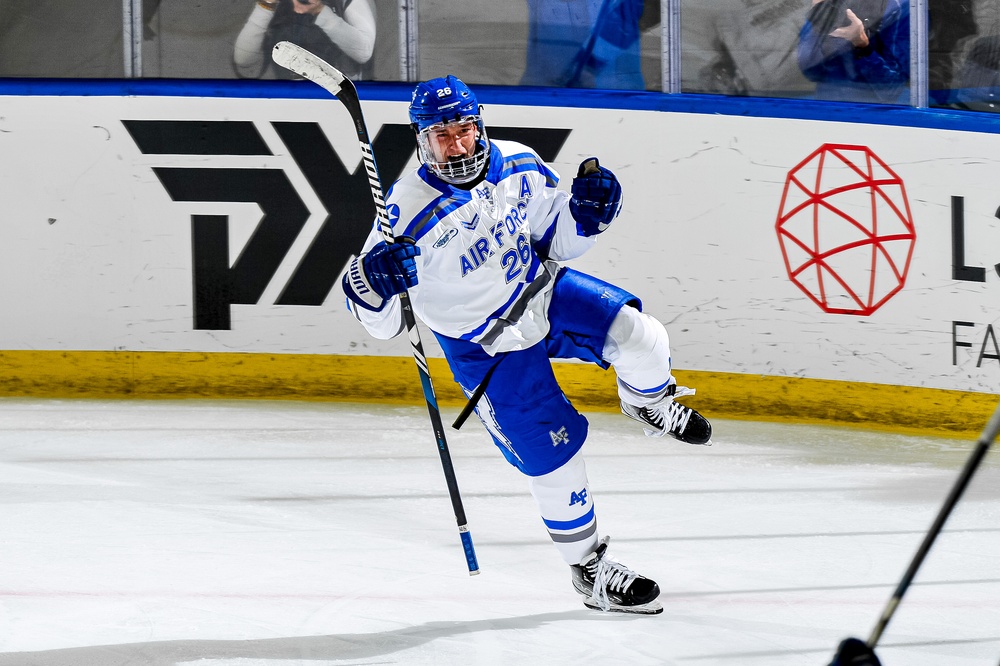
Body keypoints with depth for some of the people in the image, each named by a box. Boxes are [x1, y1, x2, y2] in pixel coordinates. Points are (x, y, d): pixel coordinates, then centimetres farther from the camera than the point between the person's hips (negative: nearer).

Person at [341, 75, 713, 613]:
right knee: (553, 456, -5)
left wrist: (586, 213, -14)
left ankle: (648, 404, 17)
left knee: (639, 335, -20)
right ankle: (589, 569, 17)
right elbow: (381, 322, -19)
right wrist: (373, 284, -41)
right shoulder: (411, 210, -24)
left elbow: (556, 239, 6)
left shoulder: (519, 166, -11)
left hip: (544, 295, 4)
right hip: (484, 346, -4)